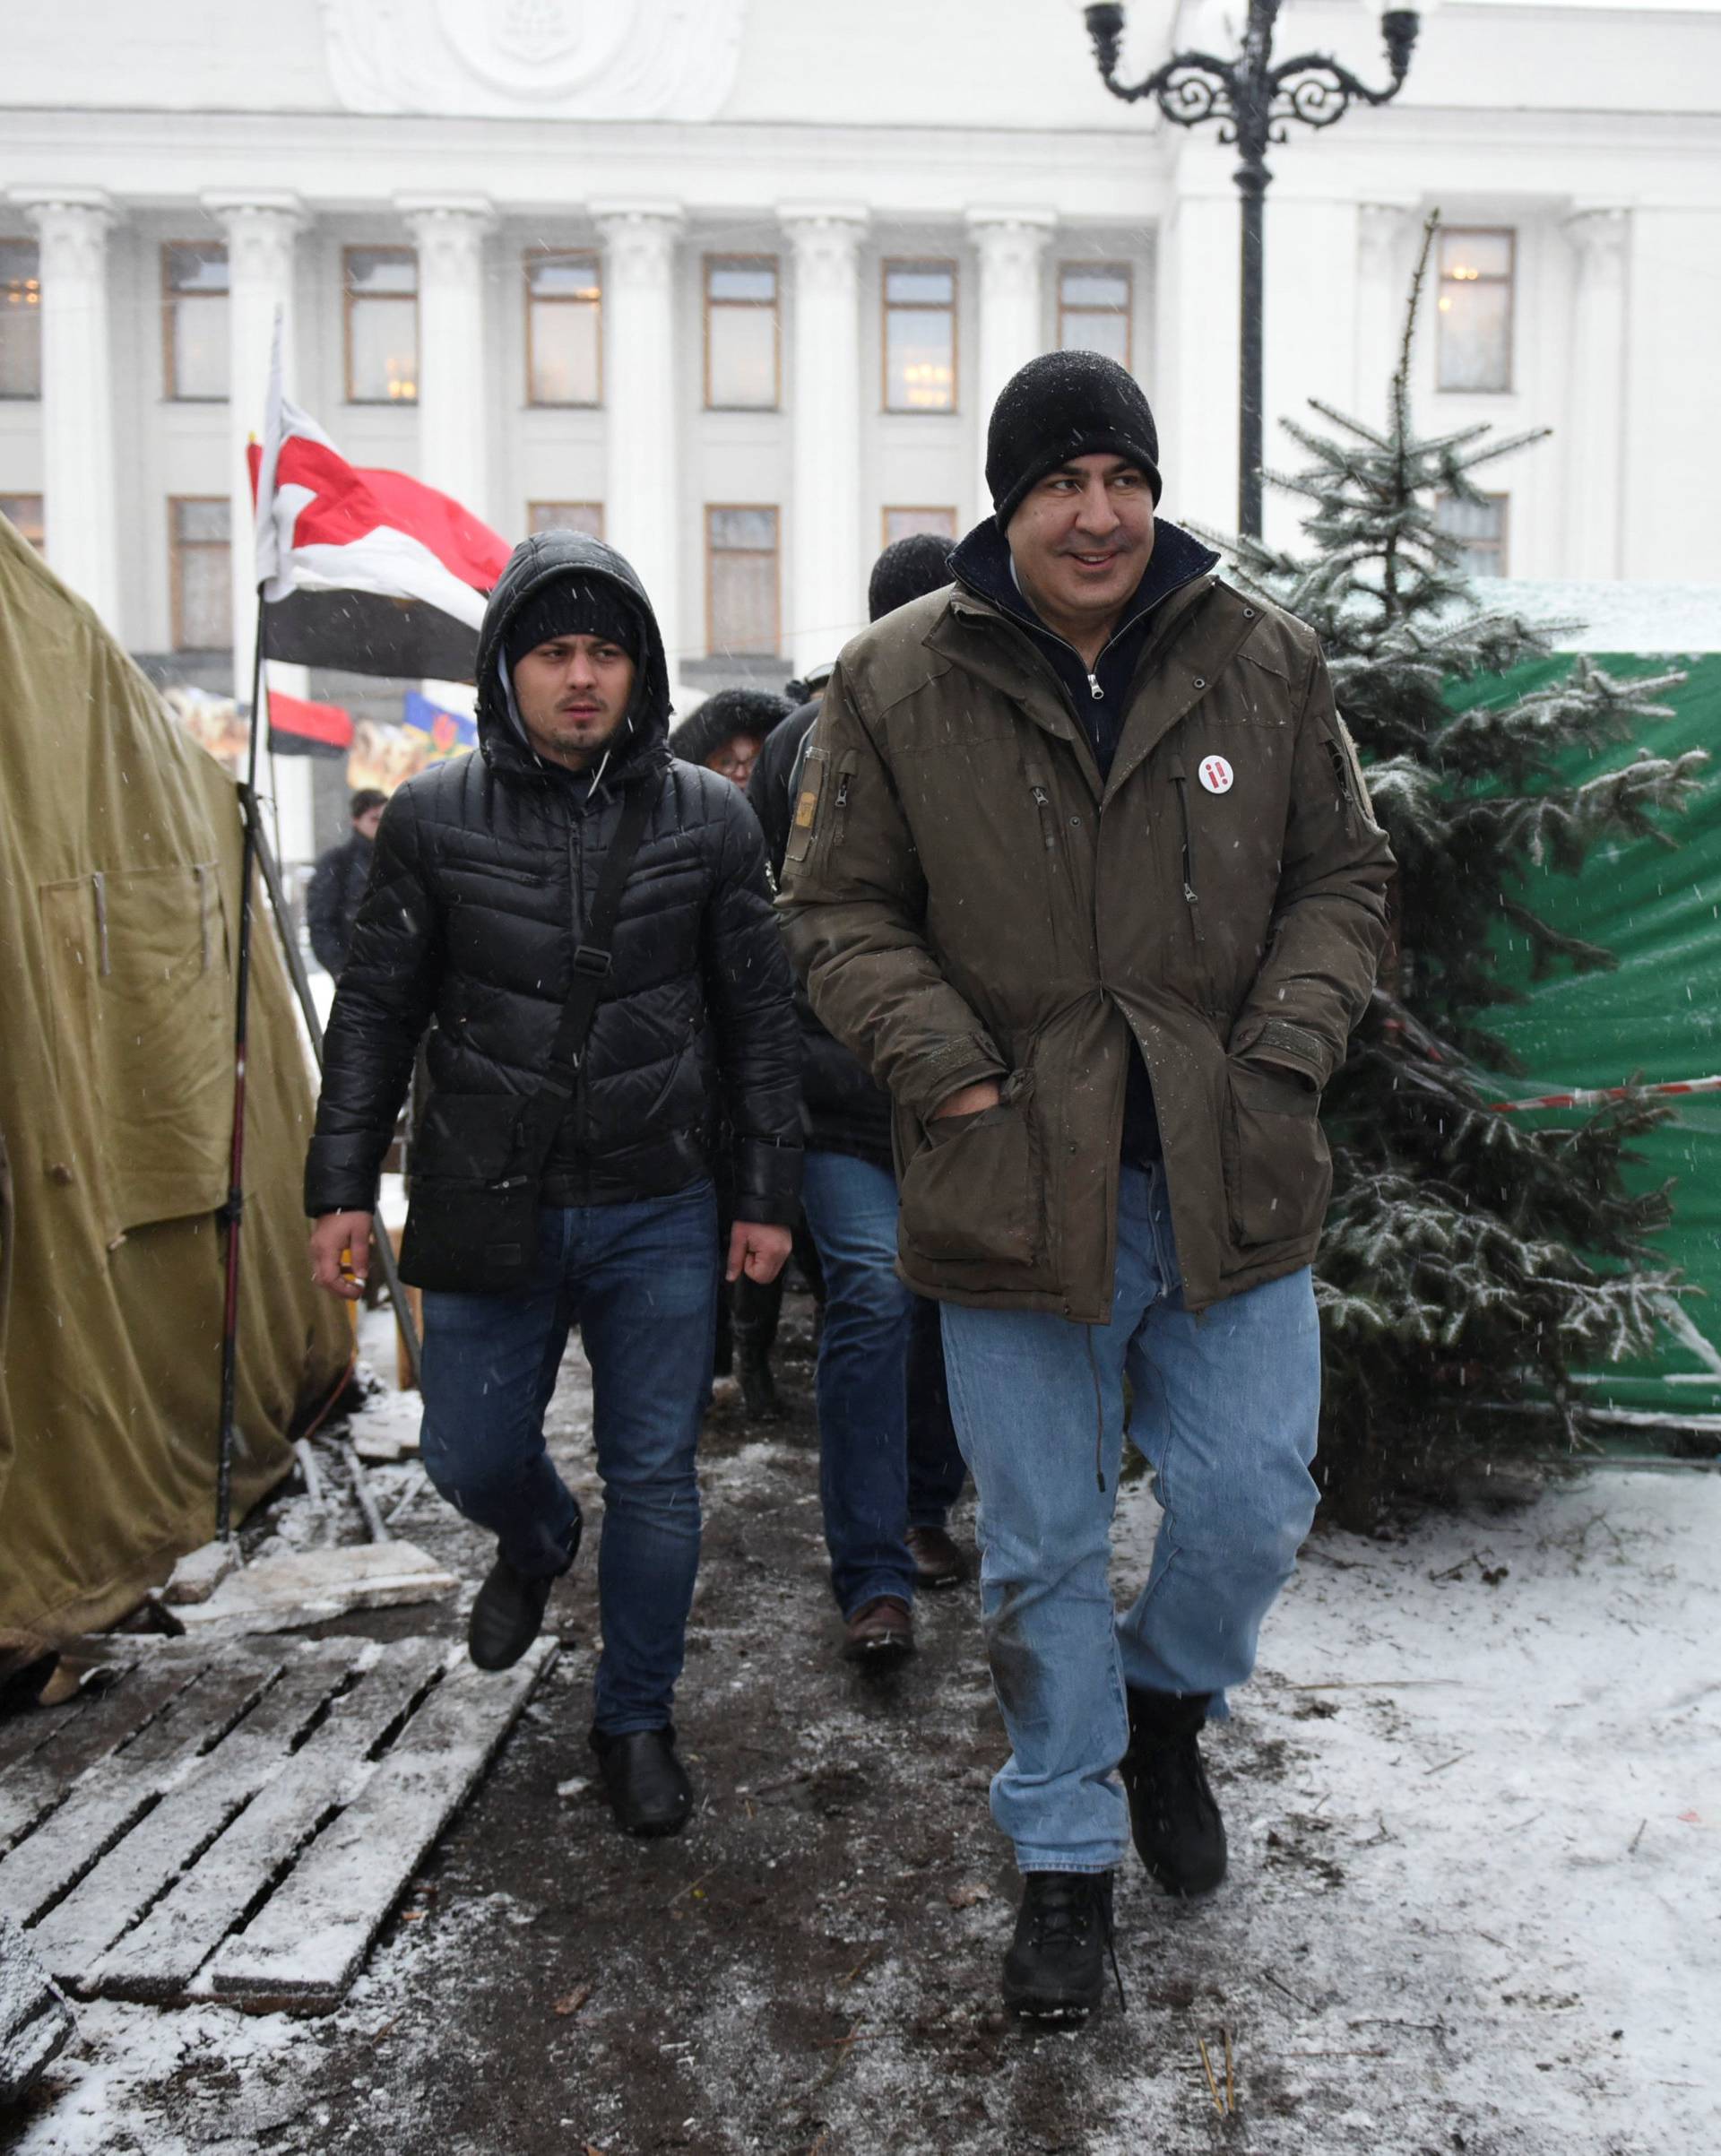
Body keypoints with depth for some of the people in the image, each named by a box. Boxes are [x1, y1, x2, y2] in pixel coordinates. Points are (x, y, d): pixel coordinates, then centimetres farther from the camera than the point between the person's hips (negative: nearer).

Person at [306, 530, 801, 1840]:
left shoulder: (708, 820, -1)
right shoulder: (436, 820, -1)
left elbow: (760, 1020, 4)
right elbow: (377, 1012, 5)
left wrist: (769, 1193, 2)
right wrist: (343, 1185, 1)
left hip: (661, 1215, 0)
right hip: (488, 1206, 1)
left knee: (655, 1479, 6)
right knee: (472, 1456, 9)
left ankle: (637, 1721, 27)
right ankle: (538, 1545, 47)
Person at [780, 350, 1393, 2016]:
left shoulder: (1262, 660, 3)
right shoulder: (897, 682, -2)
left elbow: (1341, 876, 11)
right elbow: (837, 910, 3)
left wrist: (1284, 1049, -4)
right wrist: (944, 1068, -10)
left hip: (1230, 1178, 2)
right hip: (1015, 1183, -1)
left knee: (1252, 1505, 8)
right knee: (1042, 1550, 10)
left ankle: (1165, 1707, 42)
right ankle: (1066, 1857, 31)